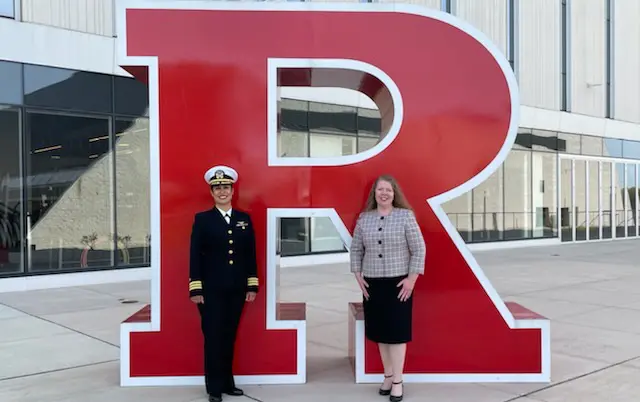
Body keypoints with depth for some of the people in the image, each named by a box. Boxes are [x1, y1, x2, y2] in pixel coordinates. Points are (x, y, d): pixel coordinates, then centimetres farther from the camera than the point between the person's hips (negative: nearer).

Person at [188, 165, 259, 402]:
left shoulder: (244, 219, 8)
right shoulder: (202, 219, -1)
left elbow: (251, 255, 8)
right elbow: (195, 256, -5)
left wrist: (252, 286, 4)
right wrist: (195, 289, -10)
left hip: (237, 290, 3)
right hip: (211, 290, -3)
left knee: (229, 337, 11)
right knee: (213, 338, 1)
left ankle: (227, 382, 23)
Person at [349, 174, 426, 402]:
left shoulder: (406, 216, -6)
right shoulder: (364, 219, 5)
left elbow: (419, 249, -6)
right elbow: (356, 250, 11)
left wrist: (411, 279, -11)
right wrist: (358, 277, 3)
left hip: (398, 283, -3)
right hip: (372, 284, 4)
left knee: (397, 331, -1)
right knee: (380, 331, 10)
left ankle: (397, 381, 9)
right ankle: (388, 376, 24)